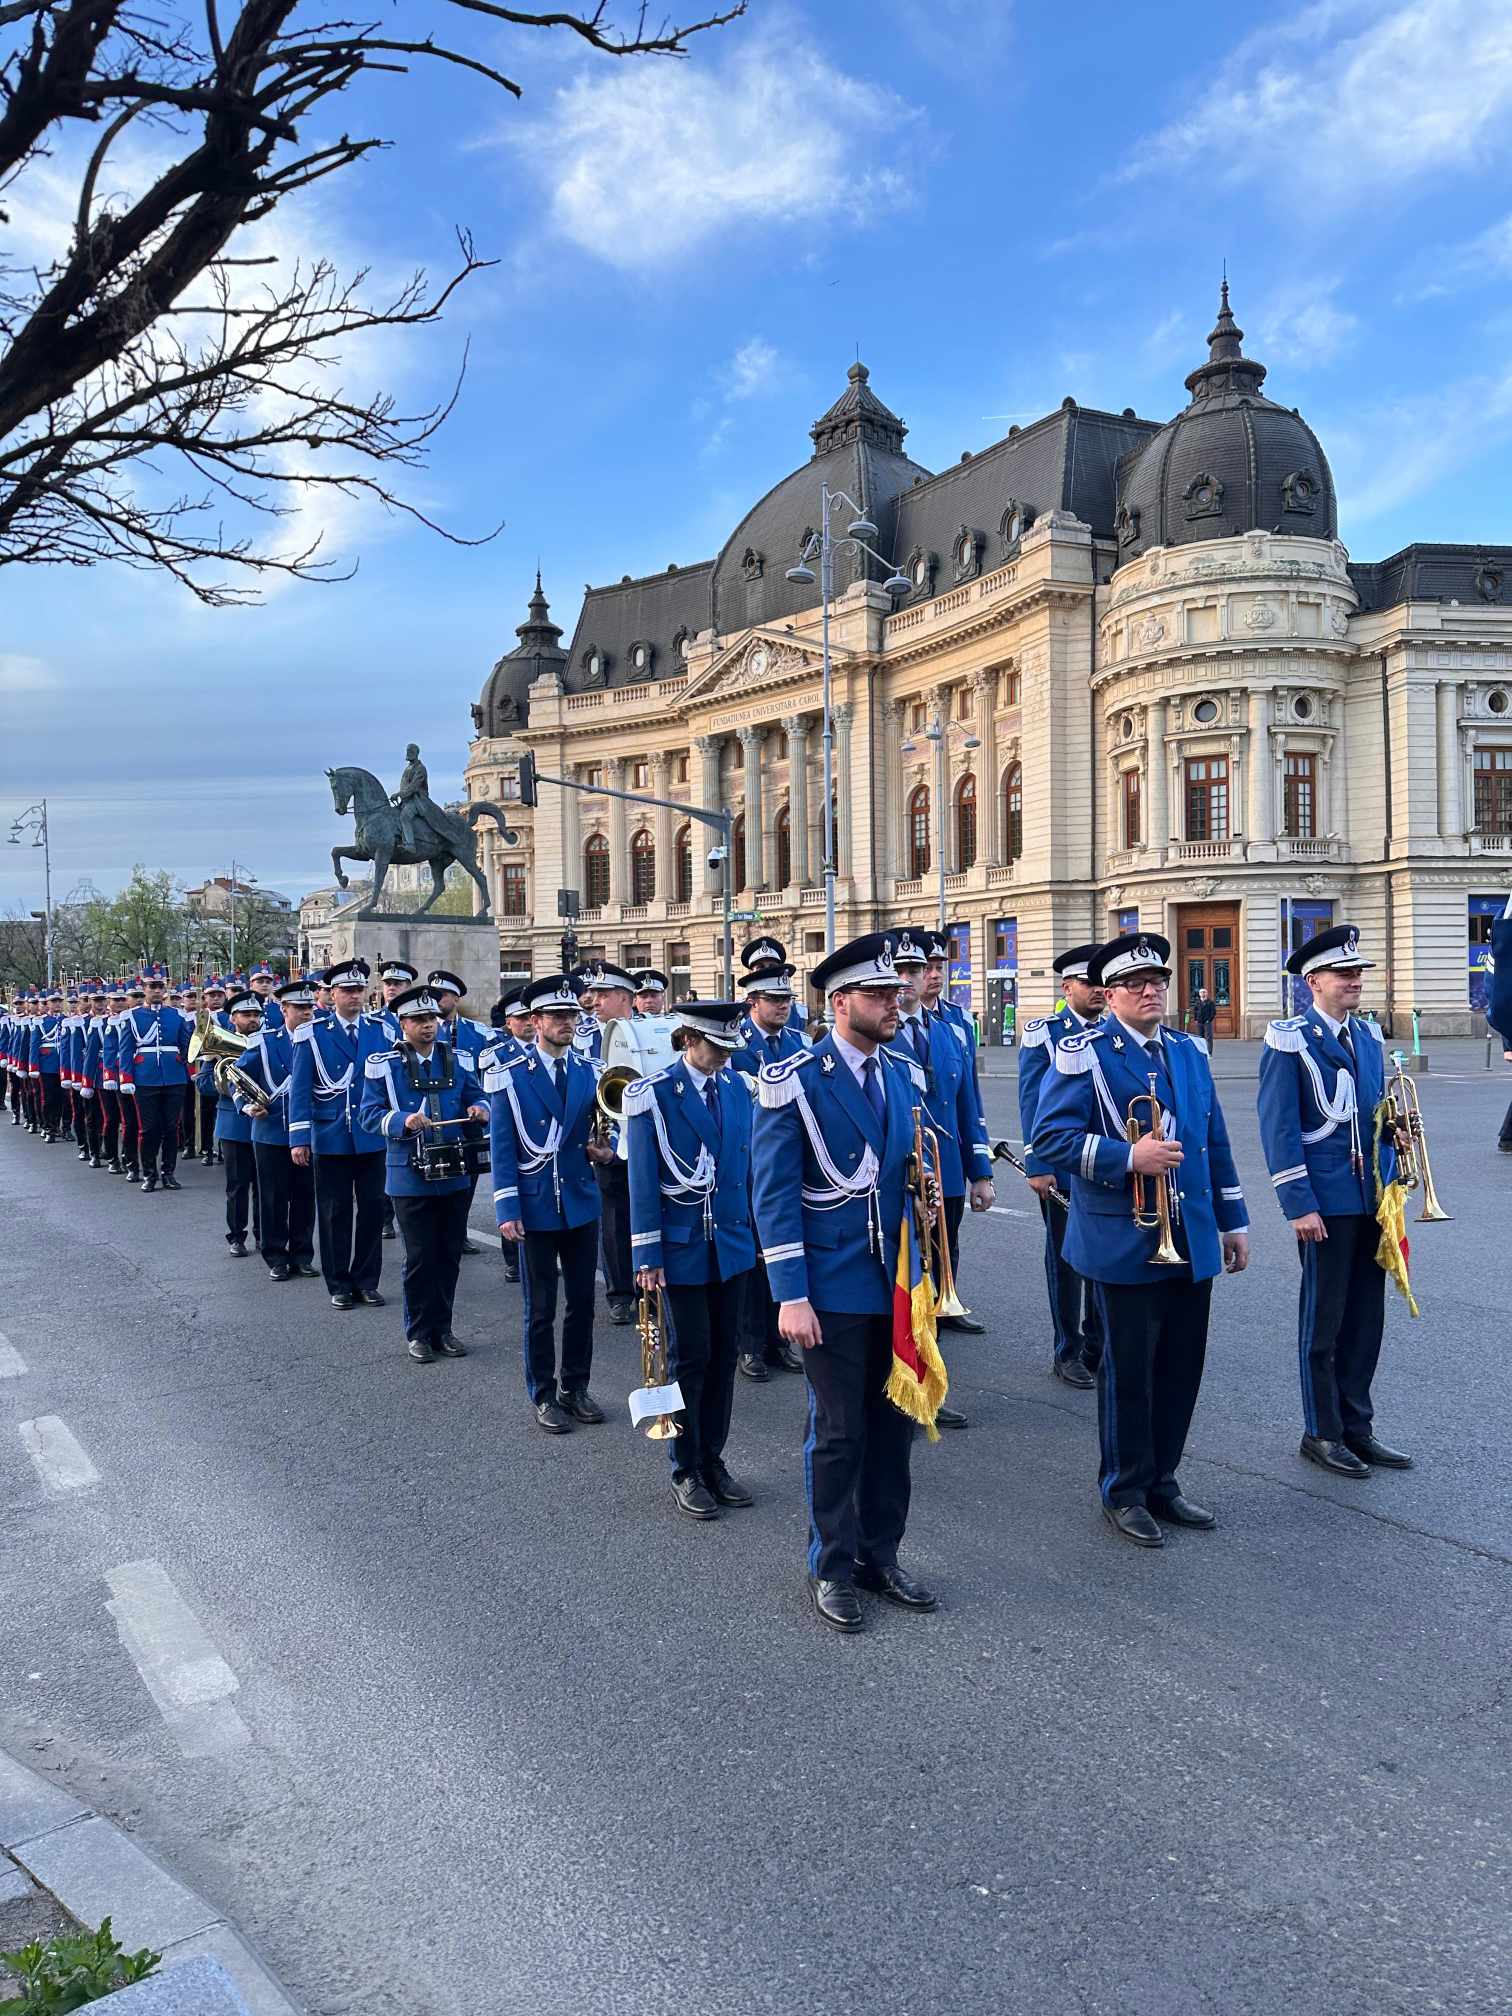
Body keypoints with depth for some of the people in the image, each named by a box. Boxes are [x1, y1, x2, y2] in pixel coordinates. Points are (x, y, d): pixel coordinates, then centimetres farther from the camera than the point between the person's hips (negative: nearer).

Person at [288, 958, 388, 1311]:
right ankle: (339, 1284, 17)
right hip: (331, 1138, -2)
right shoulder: (312, 1033, -3)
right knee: (335, 1212, 6)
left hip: (372, 1137, 2)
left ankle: (367, 1281, 19)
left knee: (372, 1209, 6)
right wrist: (299, 1138, -8)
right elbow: (300, 1088, -4)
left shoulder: (380, 1031, 4)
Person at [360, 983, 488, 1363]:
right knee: (419, 1257, 3)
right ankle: (419, 1332, 18)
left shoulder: (458, 1058, 6)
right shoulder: (383, 1064, -4)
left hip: (455, 1173, 4)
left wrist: (479, 1109, -12)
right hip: (410, 1175, -3)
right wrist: (404, 1121, -26)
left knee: (449, 1253, 11)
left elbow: (476, 1097, 12)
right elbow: (371, 1113, -8)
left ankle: (442, 1328, 24)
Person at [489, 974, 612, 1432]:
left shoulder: (589, 1072, 5)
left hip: (582, 1204, 4)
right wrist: (507, 1210, -13)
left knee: (582, 1303, 12)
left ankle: (575, 1387, 27)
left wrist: (604, 1149, -8)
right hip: (535, 1207, -4)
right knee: (540, 1310, 7)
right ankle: (543, 1395, 21)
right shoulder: (509, 1076, -7)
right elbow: (502, 1149, -7)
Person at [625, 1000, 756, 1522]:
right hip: (684, 1245, -5)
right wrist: (648, 1255, -12)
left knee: (724, 1354, 11)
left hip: (733, 1244, 5)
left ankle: (713, 1461, 25)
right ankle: (686, 1472, 18)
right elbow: (643, 1181, -11)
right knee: (690, 1358, 3)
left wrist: (758, 1233, 12)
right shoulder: (651, 1095, -11)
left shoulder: (737, 1087, 6)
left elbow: (748, 1165, 12)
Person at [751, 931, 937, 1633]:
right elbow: (775, 1194, -13)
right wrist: (791, 1295, -17)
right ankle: (832, 1569, 23)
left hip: (895, 1284, 6)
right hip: (833, 1287, -6)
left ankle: (879, 1554, 31)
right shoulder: (794, 1081, -11)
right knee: (839, 1432, 5)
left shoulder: (900, 1078, 8)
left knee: (894, 1423, 13)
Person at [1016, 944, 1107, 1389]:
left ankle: (1098, 1348, 20)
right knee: (1065, 1260, 7)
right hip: (1061, 1168, -3)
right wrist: (1036, 1166, -12)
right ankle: (1068, 1353, 19)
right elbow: (1031, 1103, -7)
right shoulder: (1043, 1034, -3)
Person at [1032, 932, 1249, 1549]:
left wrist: (1232, 1220, 15)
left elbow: (1214, 1141, 16)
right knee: (1128, 1372, 5)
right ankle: (1124, 1492, 21)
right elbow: (1050, 1136, -16)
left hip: (1192, 1241, 6)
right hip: (1126, 1244, -6)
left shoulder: (1189, 1051, 12)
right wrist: (1128, 1157, -24)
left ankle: (1161, 1481, 30)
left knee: (1181, 1367, 13)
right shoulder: (1083, 1054, -9)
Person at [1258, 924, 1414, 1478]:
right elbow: (1279, 1129, -13)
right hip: (1326, 1205, -6)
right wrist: (1299, 1205, -16)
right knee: (1323, 1322, 4)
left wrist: (1389, 1180, 8)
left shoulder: (1370, 1037, 12)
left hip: (1373, 1201, 7)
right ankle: (1322, 1433, 17)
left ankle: (1357, 1425, 26)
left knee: (1366, 1318, 13)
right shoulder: (1289, 1042, -9)